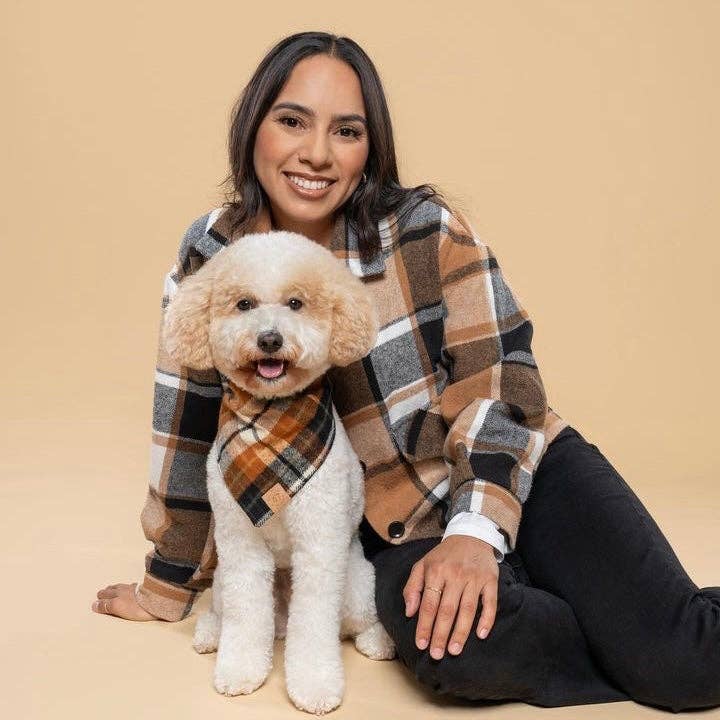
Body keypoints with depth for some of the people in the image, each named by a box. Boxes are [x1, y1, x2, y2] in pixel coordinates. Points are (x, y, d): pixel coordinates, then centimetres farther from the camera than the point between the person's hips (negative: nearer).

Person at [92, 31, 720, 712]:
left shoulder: (426, 227, -9)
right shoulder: (211, 258, -4)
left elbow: (500, 372, -10)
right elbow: (189, 427, 1)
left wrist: (477, 527, -23)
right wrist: (170, 586, 8)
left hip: (522, 468, -1)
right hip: (403, 525, 1)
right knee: (458, 652, -31)